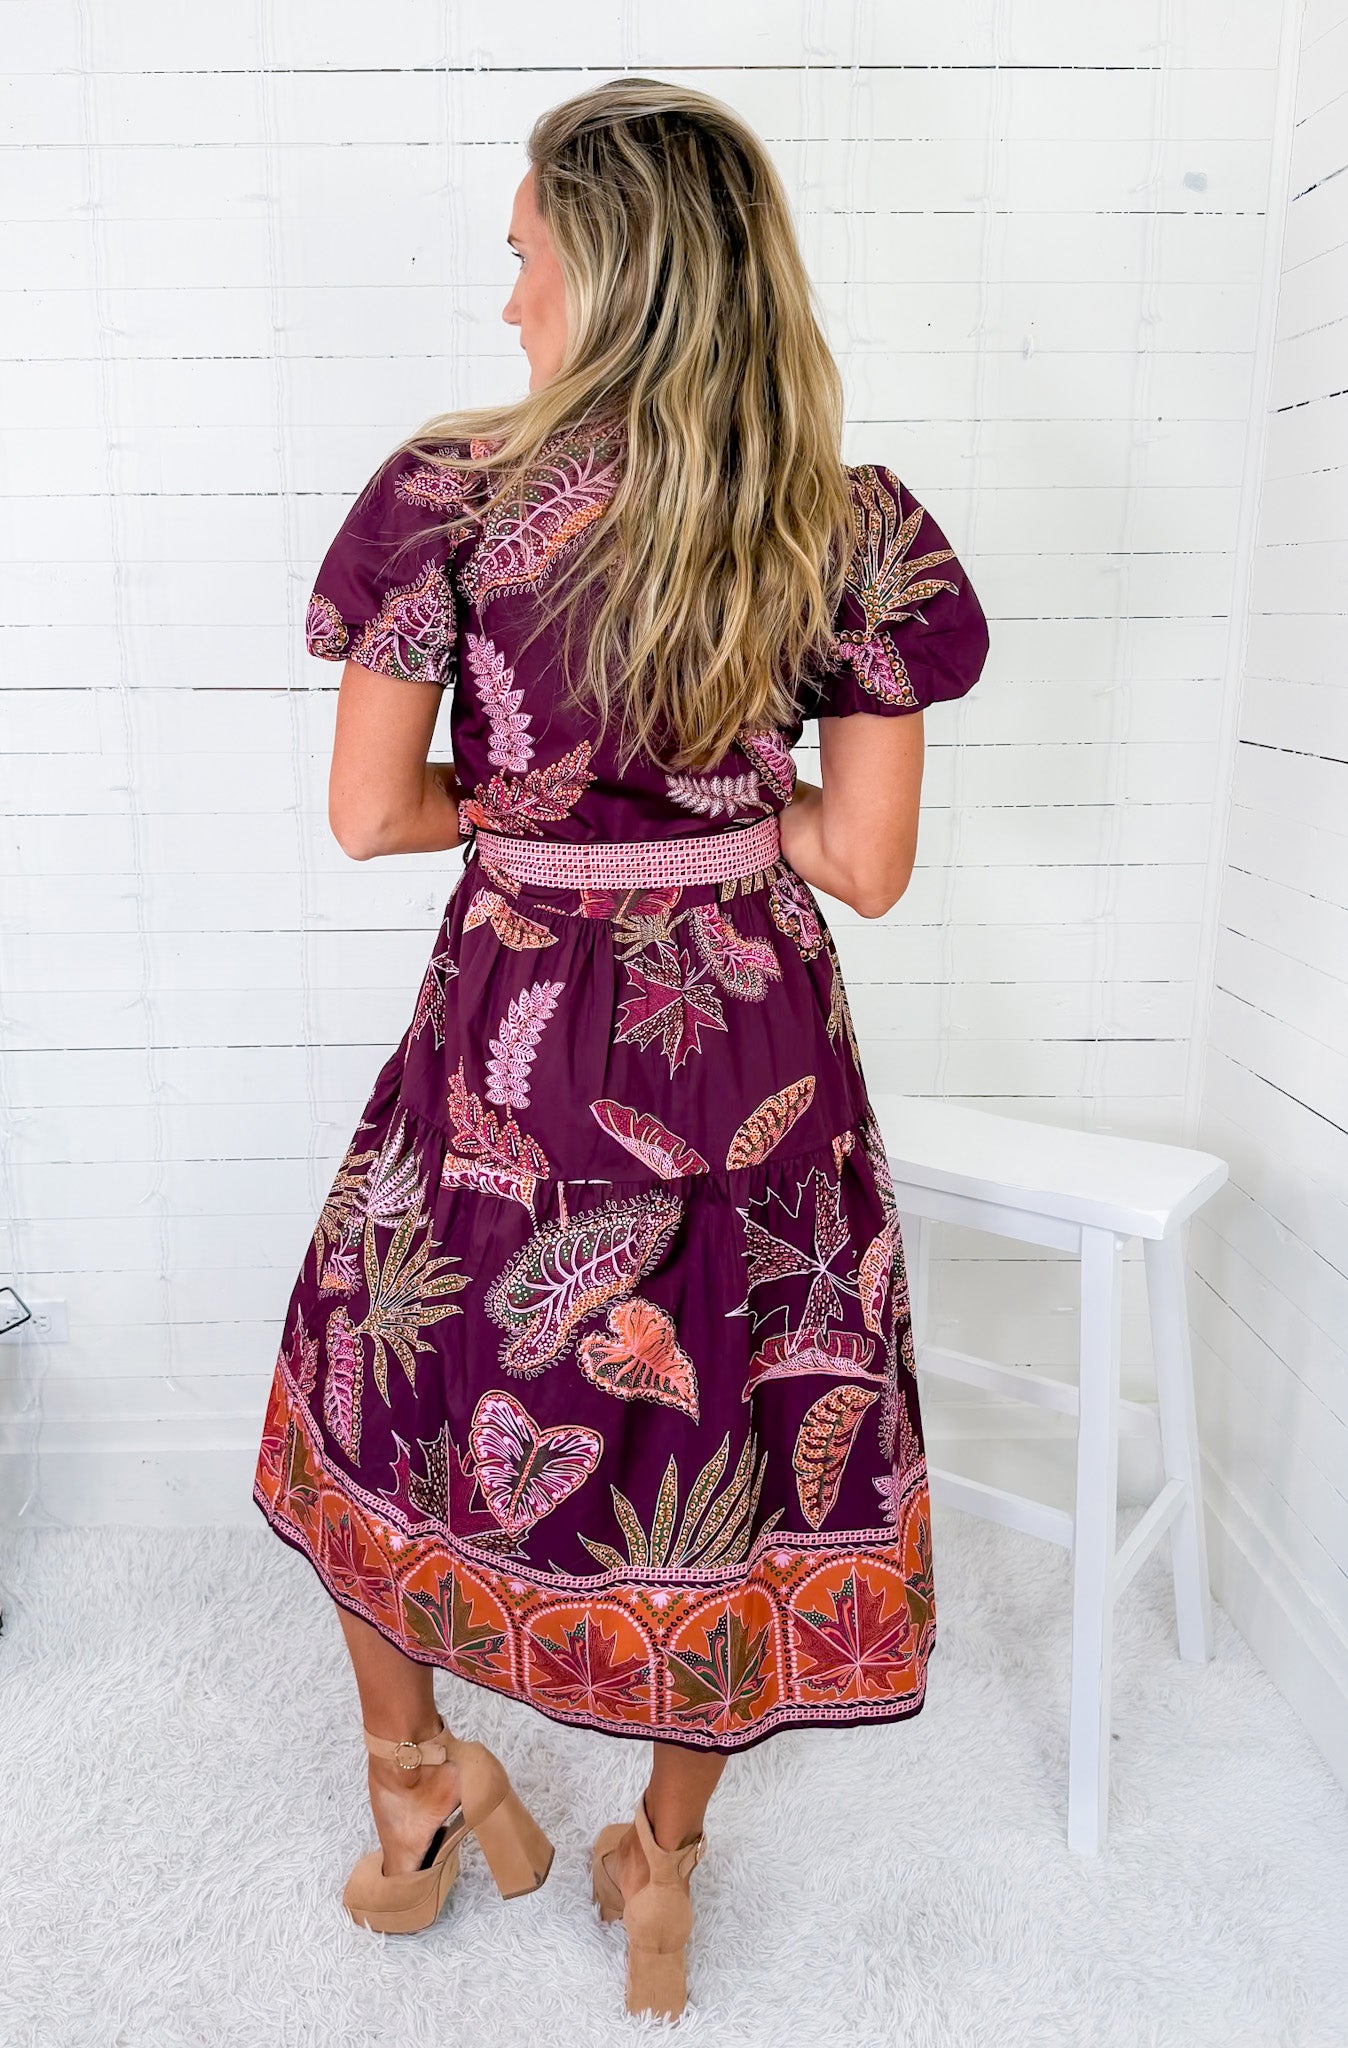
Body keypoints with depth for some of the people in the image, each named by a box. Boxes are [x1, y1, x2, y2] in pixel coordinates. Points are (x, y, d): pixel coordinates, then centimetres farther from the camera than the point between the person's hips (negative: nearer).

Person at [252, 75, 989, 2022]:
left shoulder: (451, 493, -11)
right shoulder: (854, 527, -6)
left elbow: (369, 811, -7)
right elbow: (867, 862, -6)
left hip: (521, 1041, -1)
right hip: (757, 1047, 2)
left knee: (388, 1382, 25)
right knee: (740, 1437, 19)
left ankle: (413, 1773, 42)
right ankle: (662, 1862, 39)